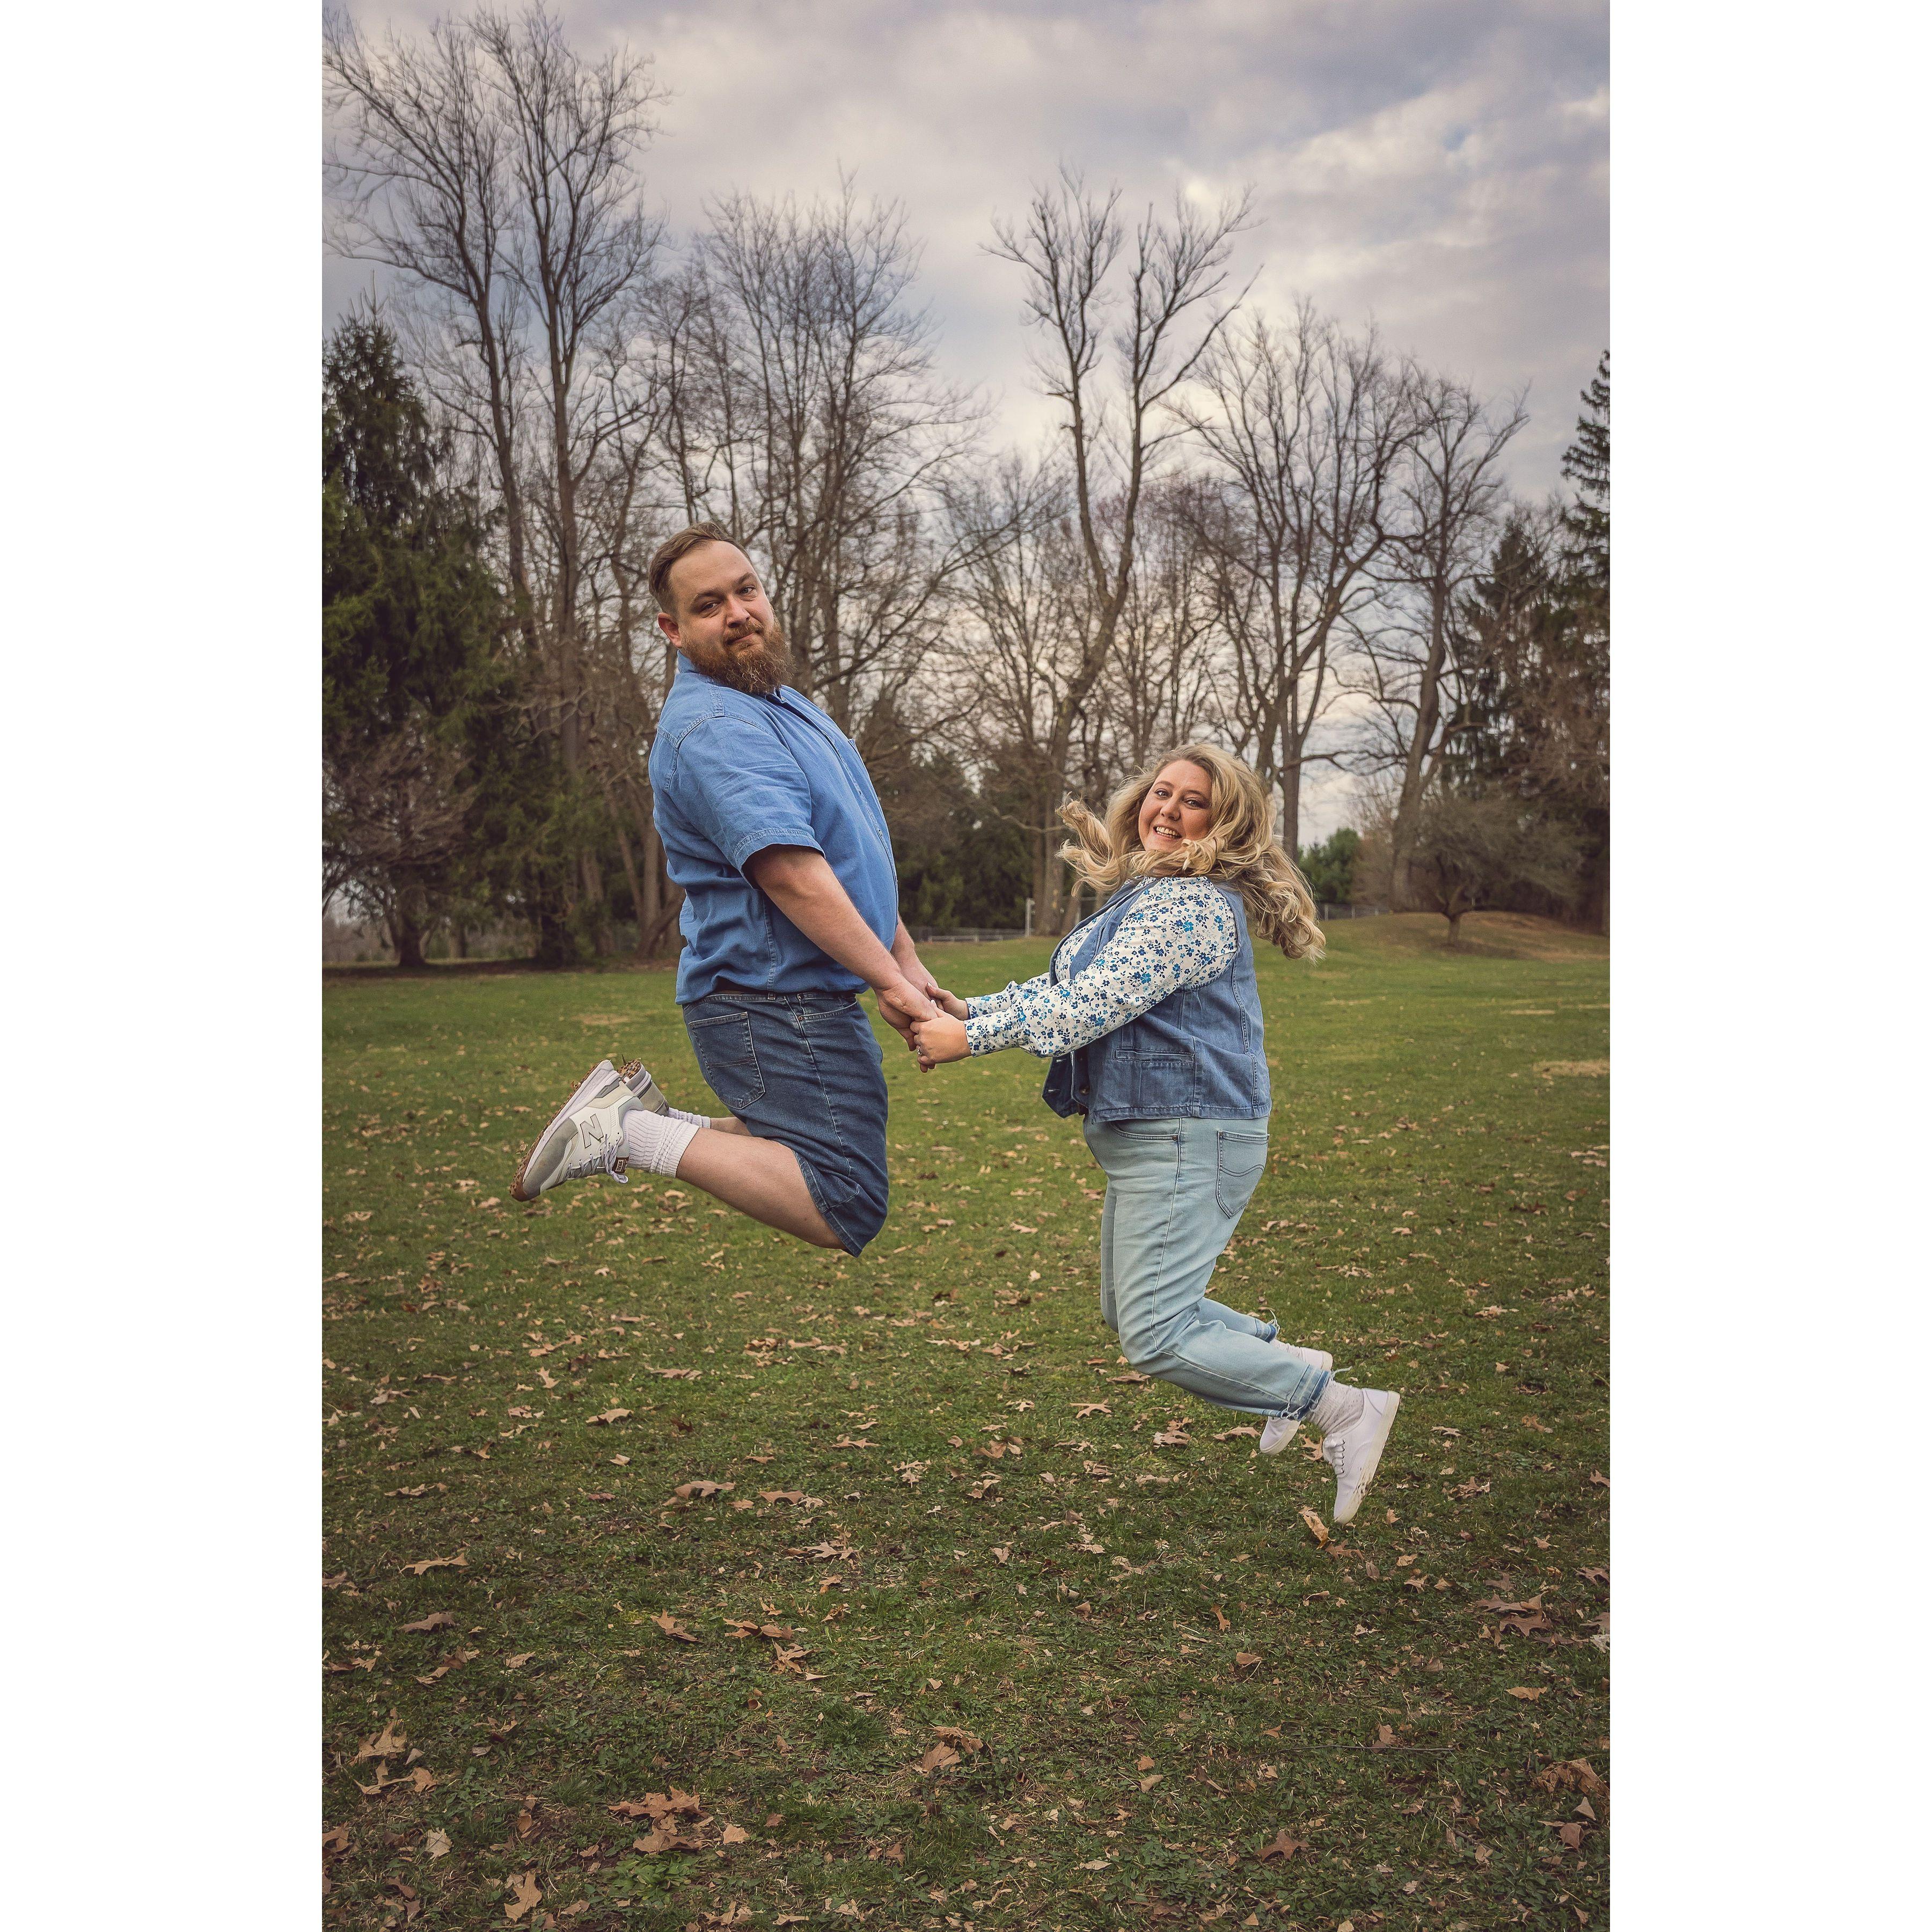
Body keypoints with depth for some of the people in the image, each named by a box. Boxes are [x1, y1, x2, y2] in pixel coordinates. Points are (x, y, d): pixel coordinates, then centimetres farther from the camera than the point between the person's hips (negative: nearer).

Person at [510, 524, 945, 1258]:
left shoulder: (778, 703, 15)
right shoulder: (714, 728, -20)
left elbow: (854, 855, 20)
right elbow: (791, 874, -27)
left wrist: (908, 960, 16)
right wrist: (890, 980, -22)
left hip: (803, 1002, 10)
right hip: (778, 1007, -10)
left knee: (807, 1153, 25)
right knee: (846, 1213, -11)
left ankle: (641, 1117, 20)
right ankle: (632, 1134, -9)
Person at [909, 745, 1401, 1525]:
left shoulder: (1196, 905, -19)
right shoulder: (1142, 894, 15)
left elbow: (1094, 1005, -24)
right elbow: (1064, 988, 17)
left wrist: (971, 1039, -21)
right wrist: (972, 1008, 2)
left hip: (1190, 1137, -11)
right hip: (1143, 1135, 11)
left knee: (1154, 1336, -11)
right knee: (1129, 1310, 21)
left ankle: (1347, 1411, -1)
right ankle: (1288, 1361, 34)